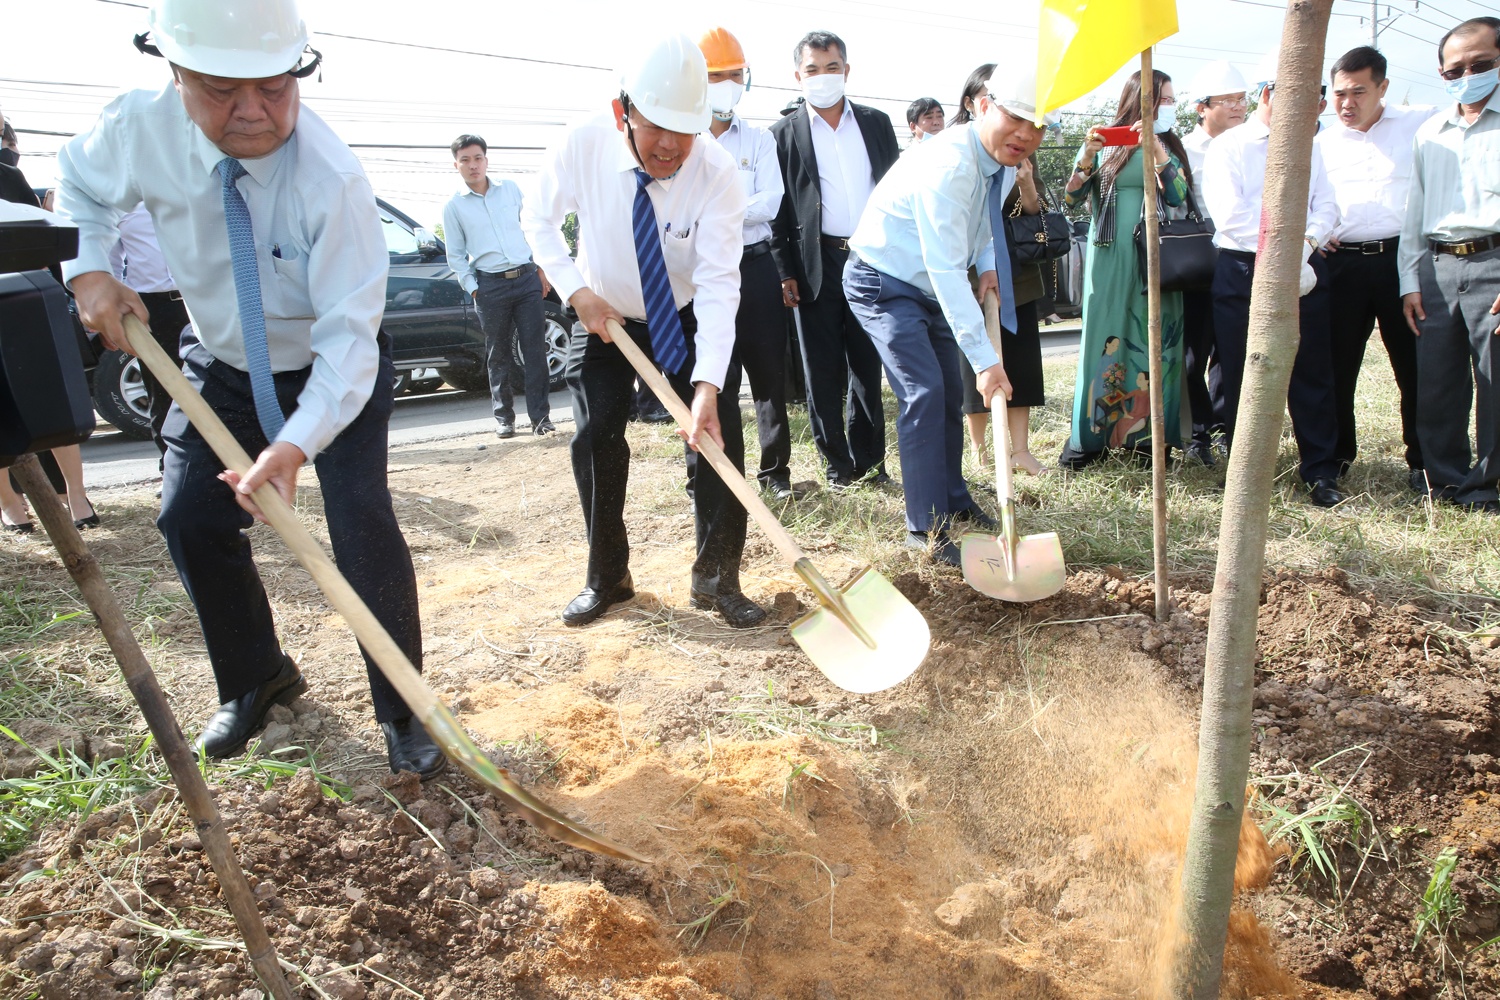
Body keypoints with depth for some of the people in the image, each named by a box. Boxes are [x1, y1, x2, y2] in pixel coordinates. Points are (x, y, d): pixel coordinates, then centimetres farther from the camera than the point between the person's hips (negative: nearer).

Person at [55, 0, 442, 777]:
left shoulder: (331, 181, -32)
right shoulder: (137, 130, -18)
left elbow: (348, 336, -34)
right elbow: (78, 184, 7)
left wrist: (297, 443, -46)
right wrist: (89, 271, -11)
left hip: (335, 371, -4)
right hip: (222, 366, 5)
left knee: (362, 528, -17)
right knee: (190, 521, 3)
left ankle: (402, 713, 1)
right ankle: (255, 681, 28)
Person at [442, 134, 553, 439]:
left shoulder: (511, 189, 10)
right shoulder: (454, 206, 5)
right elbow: (456, 255, 8)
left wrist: (542, 269, 10)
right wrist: (473, 289, -1)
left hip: (527, 278, 1)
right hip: (491, 286, -1)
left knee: (535, 349, -2)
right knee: (499, 355, 4)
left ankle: (540, 416, 2)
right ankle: (504, 417, 14)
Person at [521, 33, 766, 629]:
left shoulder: (716, 173, -28)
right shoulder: (581, 146, -22)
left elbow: (718, 284, -34)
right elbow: (539, 220, -4)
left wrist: (707, 385, -44)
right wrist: (576, 291, -18)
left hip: (688, 319, -1)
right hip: (603, 317, 1)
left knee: (718, 434, -10)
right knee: (595, 439, -4)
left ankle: (715, 579, 4)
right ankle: (606, 578, 13)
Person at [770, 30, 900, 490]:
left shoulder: (876, 123, 11)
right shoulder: (784, 133, 4)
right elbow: (778, 209, 1)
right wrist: (786, 274, -6)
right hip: (818, 265, -2)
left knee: (869, 366, 7)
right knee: (823, 372, 3)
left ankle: (869, 460, 17)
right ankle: (838, 464, 15)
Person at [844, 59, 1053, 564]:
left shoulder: (1004, 162, -2)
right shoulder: (948, 164, -30)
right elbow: (946, 270, -34)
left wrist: (988, 265, -4)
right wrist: (985, 358, -35)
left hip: (930, 288, 9)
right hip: (883, 284, -9)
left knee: (950, 393, 12)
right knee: (924, 393, -18)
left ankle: (954, 499, 29)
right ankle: (926, 527, -10)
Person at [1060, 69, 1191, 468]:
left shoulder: (1169, 147, 14)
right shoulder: (1104, 144, 7)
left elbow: (1178, 196, -3)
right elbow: (1071, 198, -2)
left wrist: (1155, 149, -12)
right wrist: (1086, 157, -17)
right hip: (1110, 259, -3)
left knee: (1154, 343, 1)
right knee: (1104, 341, -5)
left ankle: (1149, 435, 8)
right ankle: (1089, 438, 0)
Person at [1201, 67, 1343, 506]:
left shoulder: (1309, 147, 18)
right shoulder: (1228, 147, 3)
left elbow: (1327, 206, 8)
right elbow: (1230, 213, -10)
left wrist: (1308, 241, -12)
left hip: (1304, 271, 3)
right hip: (1243, 271, -3)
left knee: (1312, 373, 2)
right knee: (1242, 376, 2)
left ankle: (1320, 471, 10)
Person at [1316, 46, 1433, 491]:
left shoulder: (1419, 125, 7)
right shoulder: (1322, 142, 13)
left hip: (1402, 258, -1)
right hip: (1341, 263, 2)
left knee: (1414, 364, 2)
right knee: (1337, 363, 5)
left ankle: (1422, 460, 13)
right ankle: (1338, 451, 20)